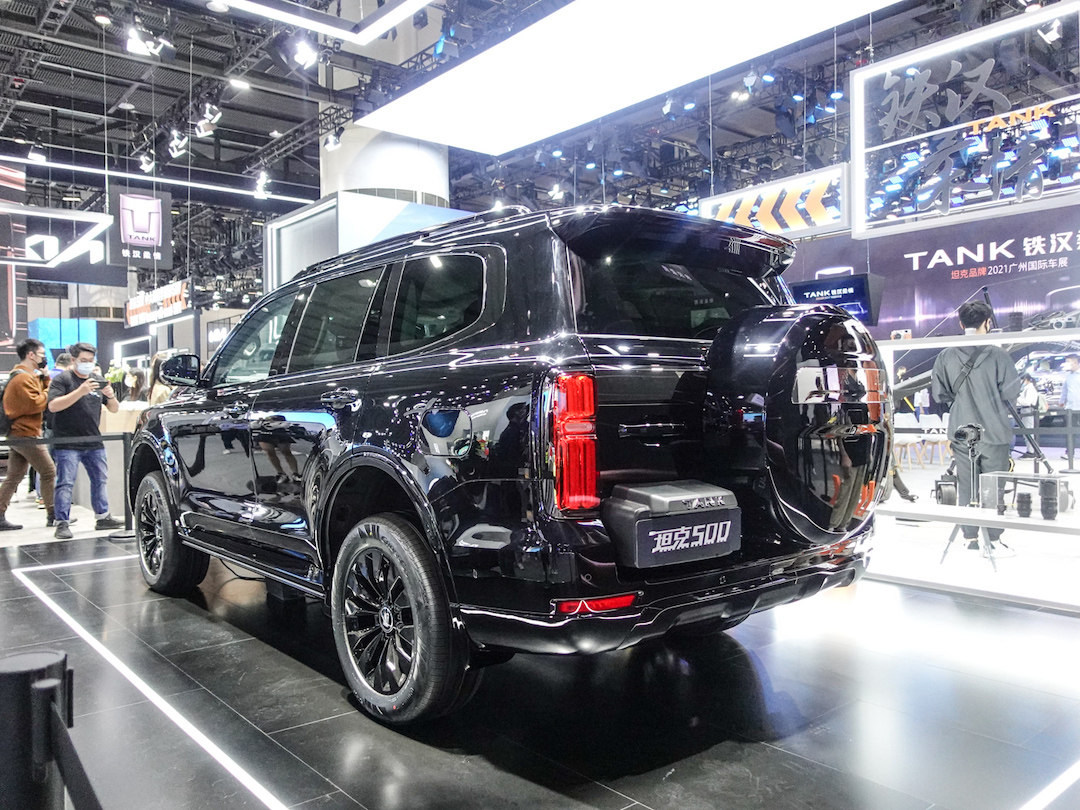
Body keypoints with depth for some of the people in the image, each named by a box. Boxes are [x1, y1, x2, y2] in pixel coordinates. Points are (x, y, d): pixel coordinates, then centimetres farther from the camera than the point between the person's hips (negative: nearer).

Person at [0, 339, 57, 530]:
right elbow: (36, 404, -21)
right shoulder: (24, 378, -15)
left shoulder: (29, 375, 18)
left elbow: (40, 395, 16)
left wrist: (45, 378, 5)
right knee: (49, 473, -4)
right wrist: (49, 390, -8)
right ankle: (52, 515, 0)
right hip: (27, 434, -10)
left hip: (16, 434, 10)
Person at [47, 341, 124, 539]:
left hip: (94, 443, 6)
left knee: (100, 479, 11)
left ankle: (102, 517, 21)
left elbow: (114, 409, 13)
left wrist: (110, 396, -10)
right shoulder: (62, 380, -3)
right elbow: (53, 406, -17)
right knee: (65, 483, -6)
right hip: (67, 443, -6)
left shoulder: (99, 381, 14)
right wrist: (80, 391, -27)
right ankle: (62, 523, -3)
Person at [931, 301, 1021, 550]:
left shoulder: (946, 356, -2)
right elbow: (1011, 392, -9)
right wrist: (992, 395, 11)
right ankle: (994, 540, 14)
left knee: (966, 487, 10)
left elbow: (939, 394, 2)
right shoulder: (997, 354, -12)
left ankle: (970, 538, 17)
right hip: (994, 433, -3)